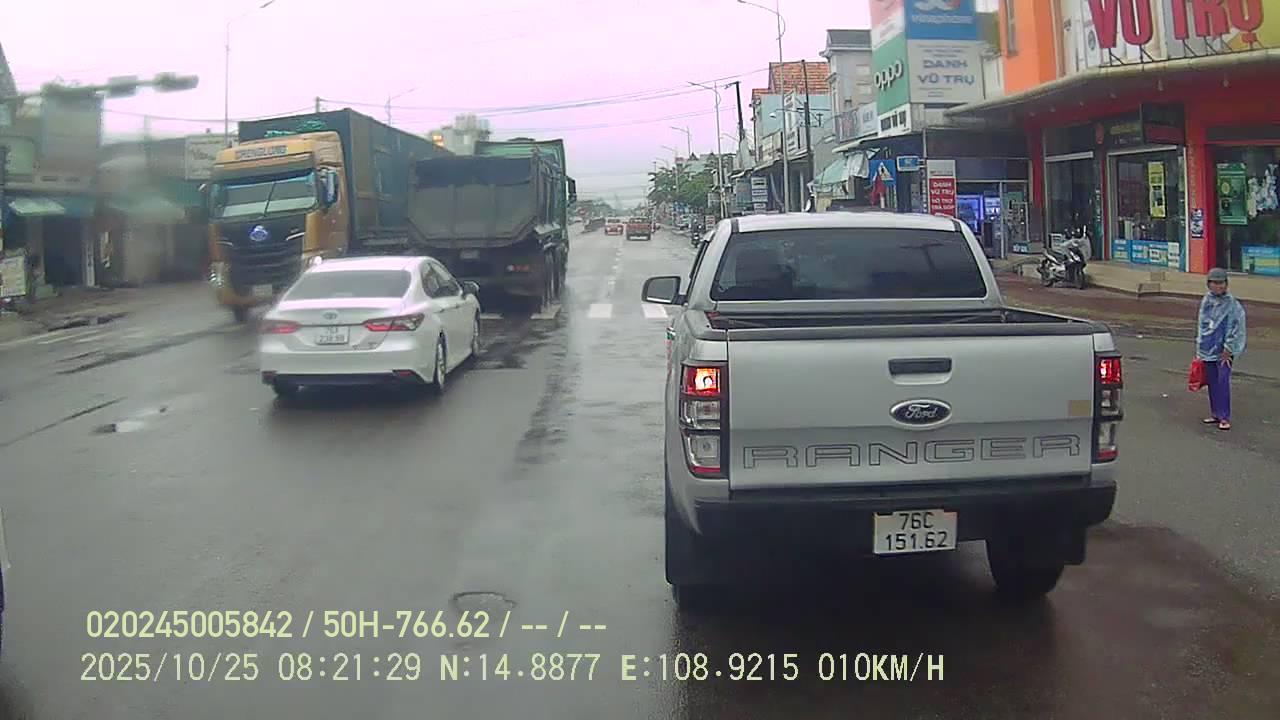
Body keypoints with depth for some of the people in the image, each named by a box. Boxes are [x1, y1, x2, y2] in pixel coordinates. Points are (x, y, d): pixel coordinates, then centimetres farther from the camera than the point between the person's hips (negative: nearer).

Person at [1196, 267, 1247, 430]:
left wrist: (1228, 350, -12)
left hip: (1224, 350, -6)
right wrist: (1199, 347, 14)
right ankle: (1215, 413, 21)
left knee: (1223, 381, -9)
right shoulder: (1206, 301, 7)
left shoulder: (1232, 305, -10)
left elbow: (1236, 329, -11)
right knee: (1212, 382, 11)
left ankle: (1224, 417, -4)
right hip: (1208, 349, 6)